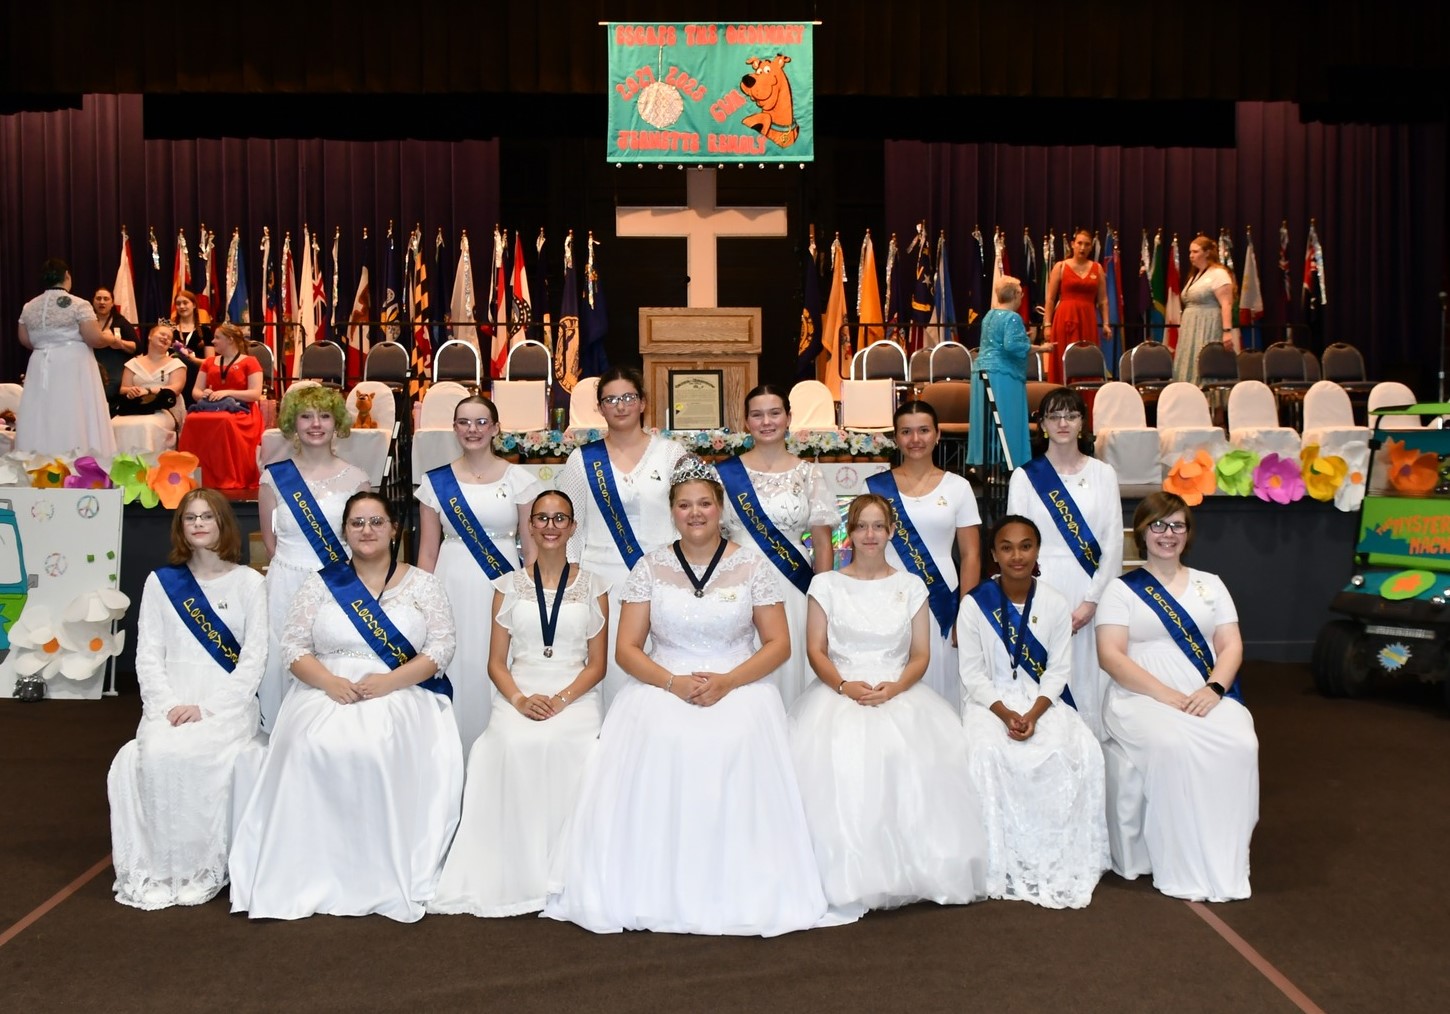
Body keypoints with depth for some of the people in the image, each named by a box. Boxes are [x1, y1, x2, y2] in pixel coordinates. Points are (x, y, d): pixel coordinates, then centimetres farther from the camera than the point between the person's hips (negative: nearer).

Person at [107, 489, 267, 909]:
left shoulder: (249, 582, 4)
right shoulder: (161, 582, 12)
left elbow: (254, 658, -2)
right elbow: (148, 656, 7)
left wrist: (207, 708, -13)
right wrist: (168, 706, -10)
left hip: (228, 705, -2)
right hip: (170, 705, 2)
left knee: (194, 752, -32)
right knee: (157, 752, -29)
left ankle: (202, 869, -17)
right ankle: (155, 871, -17)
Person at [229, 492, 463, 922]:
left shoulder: (423, 584, 9)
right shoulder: (321, 583, 13)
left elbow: (441, 649, 1)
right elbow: (293, 646, 7)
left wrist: (390, 681, -14)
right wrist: (329, 681, -12)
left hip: (402, 698, -2)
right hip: (327, 695, 2)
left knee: (381, 749, -34)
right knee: (312, 748, -30)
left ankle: (387, 875, -21)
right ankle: (314, 875, -20)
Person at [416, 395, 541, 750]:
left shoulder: (519, 479, 3)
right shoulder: (437, 481, 7)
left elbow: (532, 547, 5)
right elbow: (427, 552, 9)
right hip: (452, 588, 1)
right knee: (456, 671, 2)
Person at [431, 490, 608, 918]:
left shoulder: (591, 586, 12)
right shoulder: (510, 585, 15)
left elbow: (597, 664, 7)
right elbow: (496, 663, 10)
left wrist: (561, 700, -11)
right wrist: (519, 700, -10)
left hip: (575, 697, -1)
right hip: (519, 695, 1)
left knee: (565, 744, -34)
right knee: (515, 745, -33)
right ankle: (518, 874, -26)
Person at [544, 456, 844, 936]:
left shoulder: (752, 565, 5)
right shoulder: (650, 568, 6)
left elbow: (778, 644, 3)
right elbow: (627, 649, 3)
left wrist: (727, 682, -13)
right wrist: (675, 683, -14)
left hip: (738, 690, 0)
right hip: (663, 689, 1)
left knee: (736, 744, -30)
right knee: (659, 743, -29)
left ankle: (737, 894, -16)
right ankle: (653, 893, -17)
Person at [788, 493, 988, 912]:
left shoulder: (911, 586, 14)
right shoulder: (827, 584, 11)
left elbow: (921, 655, 8)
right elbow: (816, 650, 4)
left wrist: (894, 688, -12)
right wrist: (844, 686, -15)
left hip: (899, 693, 1)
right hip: (840, 692, 0)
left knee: (911, 758, -29)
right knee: (841, 757, -31)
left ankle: (912, 868, -15)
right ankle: (850, 874, -19)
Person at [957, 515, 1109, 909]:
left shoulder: (1055, 605, 1)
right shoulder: (975, 605, -5)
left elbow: (1058, 670, -1)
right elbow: (972, 673, -5)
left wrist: (1033, 714, -17)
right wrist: (1004, 713, -19)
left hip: (1042, 700, 2)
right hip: (990, 700, -2)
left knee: (1080, 751, -25)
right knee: (989, 752, -32)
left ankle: (1062, 859, -9)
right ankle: (1002, 864, -18)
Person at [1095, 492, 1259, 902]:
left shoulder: (1210, 585, 18)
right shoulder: (1121, 590, 6)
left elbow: (1231, 646, 9)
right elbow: (1111, 655, -5)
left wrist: (1213, 689, -12)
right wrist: (1165, 694, -17)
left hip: (1208, 697, 3)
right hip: (1142, 698, -3)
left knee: (1239, 746, -28)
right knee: (1172, 747, -34)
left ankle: (1224, 865, -18)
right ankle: (1181, 870, -23)